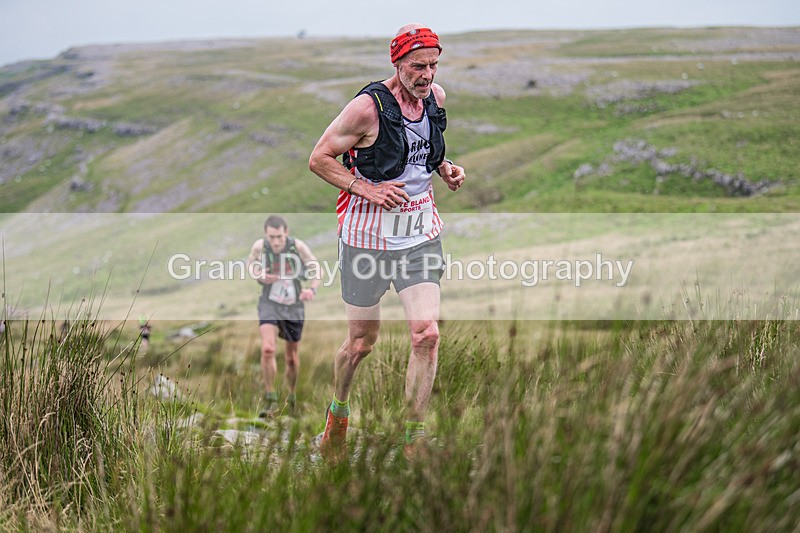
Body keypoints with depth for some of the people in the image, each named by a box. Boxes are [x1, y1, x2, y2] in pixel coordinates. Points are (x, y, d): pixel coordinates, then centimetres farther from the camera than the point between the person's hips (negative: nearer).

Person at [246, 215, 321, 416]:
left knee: (292, 358, 13)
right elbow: (250, 264, 8)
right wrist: (259, 277, -14)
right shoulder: (259, 246, -14)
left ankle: (292, 396, 39)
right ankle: (271, 401, -13)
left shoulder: (298, 246, -17)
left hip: (294, 307, 1)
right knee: (267, 349, -23)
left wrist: (312, 289, -25)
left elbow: (317, 270, -6)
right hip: (270, 304, -1)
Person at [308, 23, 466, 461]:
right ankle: (338, 413, 38)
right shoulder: (368, 107, -17)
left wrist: (445, 168, 3)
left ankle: (413, 439, -1)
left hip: (420, 234, 4)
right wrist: (367, 189, -19)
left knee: (426, 334, -11)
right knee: (362, 341, 8)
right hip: (368, 235, -4)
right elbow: (318, 159, -9)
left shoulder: (436, 98, 2)